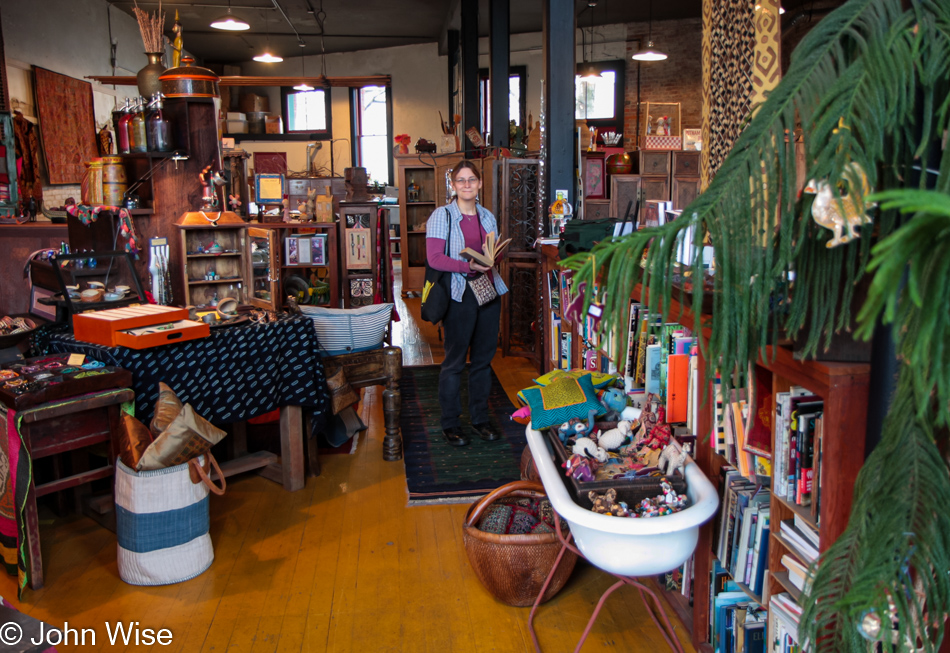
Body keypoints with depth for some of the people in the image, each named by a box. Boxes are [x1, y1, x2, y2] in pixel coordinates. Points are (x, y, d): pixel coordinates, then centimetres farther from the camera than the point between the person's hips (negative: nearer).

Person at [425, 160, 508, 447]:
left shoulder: (488, 217, 13)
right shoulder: (442, 215, -4)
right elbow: (434, 258, -12)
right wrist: (468, 266, -22)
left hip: (488, 291, 5)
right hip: (459, 294, -5)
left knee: (484, 357, 10)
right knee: (454, 360, 0)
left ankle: (480, 417, 23)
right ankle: (450, 423, 11)